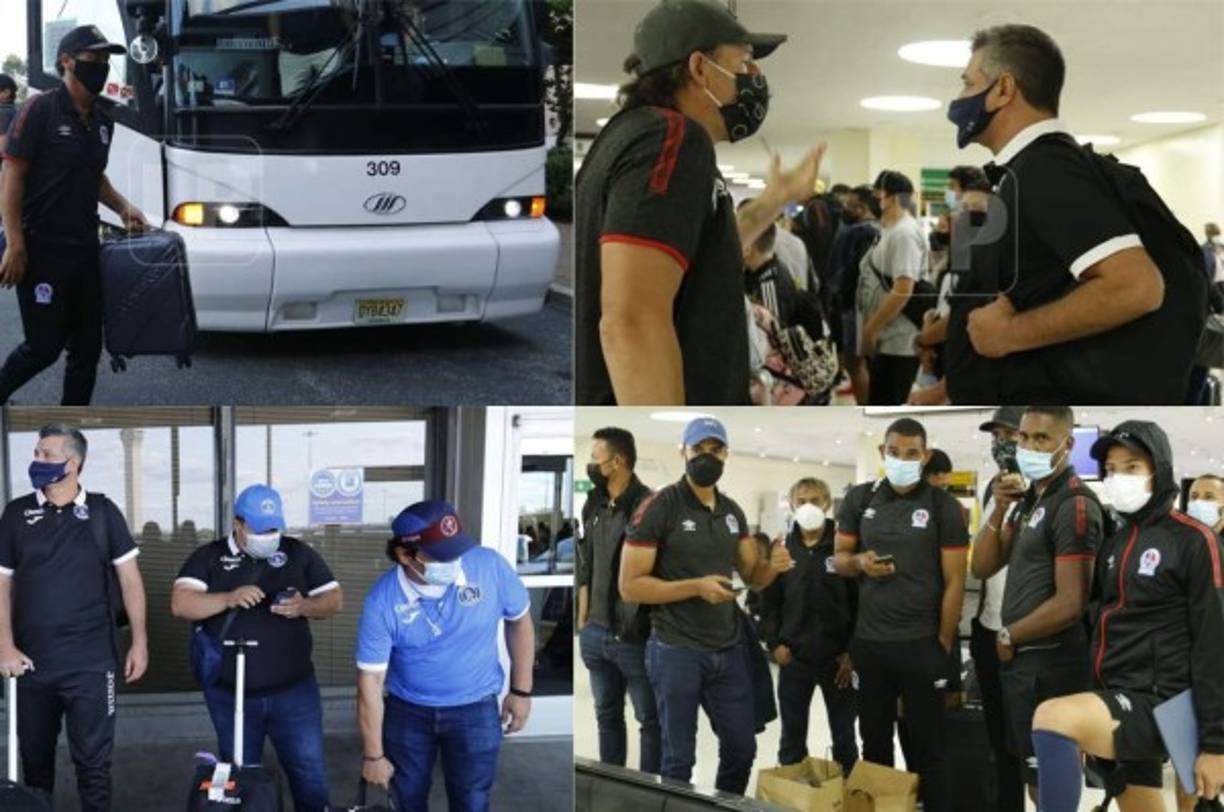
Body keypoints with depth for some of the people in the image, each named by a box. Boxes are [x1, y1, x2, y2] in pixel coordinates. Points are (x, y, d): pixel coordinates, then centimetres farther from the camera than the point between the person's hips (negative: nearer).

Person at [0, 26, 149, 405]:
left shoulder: (102, 120, 10)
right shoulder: (40, 110, -11)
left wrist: (123, 207, 6)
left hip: (85, 251, 7)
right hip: (42, 251, -7)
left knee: (87, 346, 8)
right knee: (44, 345, -2)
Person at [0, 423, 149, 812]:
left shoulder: (102, 512, 0)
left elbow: (129, 578, 3)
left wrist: (139, 642, -2)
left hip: (91, 662, -2)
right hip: (32, 662, 2)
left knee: (93, 761, 1)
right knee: (34, 758, 14)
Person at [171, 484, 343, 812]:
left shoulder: (299, 554, 4)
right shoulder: (208, 557, -1)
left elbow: (335, 598, 3)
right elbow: (180, 604, -12)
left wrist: (304, 606, -18)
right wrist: (229, 599, -27)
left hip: (294, 690, 0)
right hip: (230, 695, 0)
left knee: (310, 775, 2)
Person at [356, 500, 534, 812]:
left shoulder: (490, 566, -21)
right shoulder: (382, 601, -22)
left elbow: (519, 621, -2)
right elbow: (370, 680, -14)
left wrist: (521, 691, 1)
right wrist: (374, 754, -10)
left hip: (475, 710, 0)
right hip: (407, 712, 1)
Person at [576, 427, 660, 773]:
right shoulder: (593, 506, 9)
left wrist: (652, 629, -13)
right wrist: (582, 622, 14)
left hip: (636, 638, -7)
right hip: (596, 634, 7)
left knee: (650, 721, 6)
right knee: (607, 716, 16)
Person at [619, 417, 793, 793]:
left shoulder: (732, 511, 8)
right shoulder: (658, 508, -12)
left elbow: (752, 576, 13)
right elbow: (630, 587, -14)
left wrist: (774, 566, -10)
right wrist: (696, 586, -23)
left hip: (729, 649, 6)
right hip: (677, 651, -6)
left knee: (742, 749, 15)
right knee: (679, 758, 7)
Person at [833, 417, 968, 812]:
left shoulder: (944, 506, -6)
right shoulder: (859, 499, 3)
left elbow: (954, 582, -4)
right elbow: (839, 559, 11)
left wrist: (943, 645, -6)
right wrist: (859, 562, -13)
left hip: (921, 644, -3)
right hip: (868, 642, 3)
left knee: (927, 744, 6)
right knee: (874, 739, 14)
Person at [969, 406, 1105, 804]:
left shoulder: (1075, 504, -17)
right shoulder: (1030, 497, 11)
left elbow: (1070, 604, -23)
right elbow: (982, 568, 10)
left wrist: (1007, 637, -10)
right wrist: (999, 510, -5)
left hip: (1049, 665, -9)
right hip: (1021, 659, 9)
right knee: (1035, 777, 19)